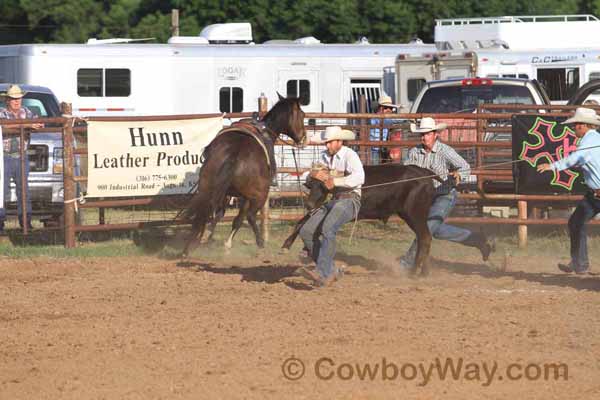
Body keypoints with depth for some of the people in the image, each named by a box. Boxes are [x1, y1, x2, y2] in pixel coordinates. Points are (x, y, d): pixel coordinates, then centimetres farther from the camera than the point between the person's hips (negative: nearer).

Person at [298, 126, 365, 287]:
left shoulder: (349, 155, -10)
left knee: (327, 229, -30)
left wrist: (335, 181, -30)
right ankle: (331, 271, 2)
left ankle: (322, 274, -35)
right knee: (306, 232, -3)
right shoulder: (325, 156, 12)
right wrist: (314, 174, -10)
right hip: (331, 201, 8)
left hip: (349, 200, -8)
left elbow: (359, 178, -26)